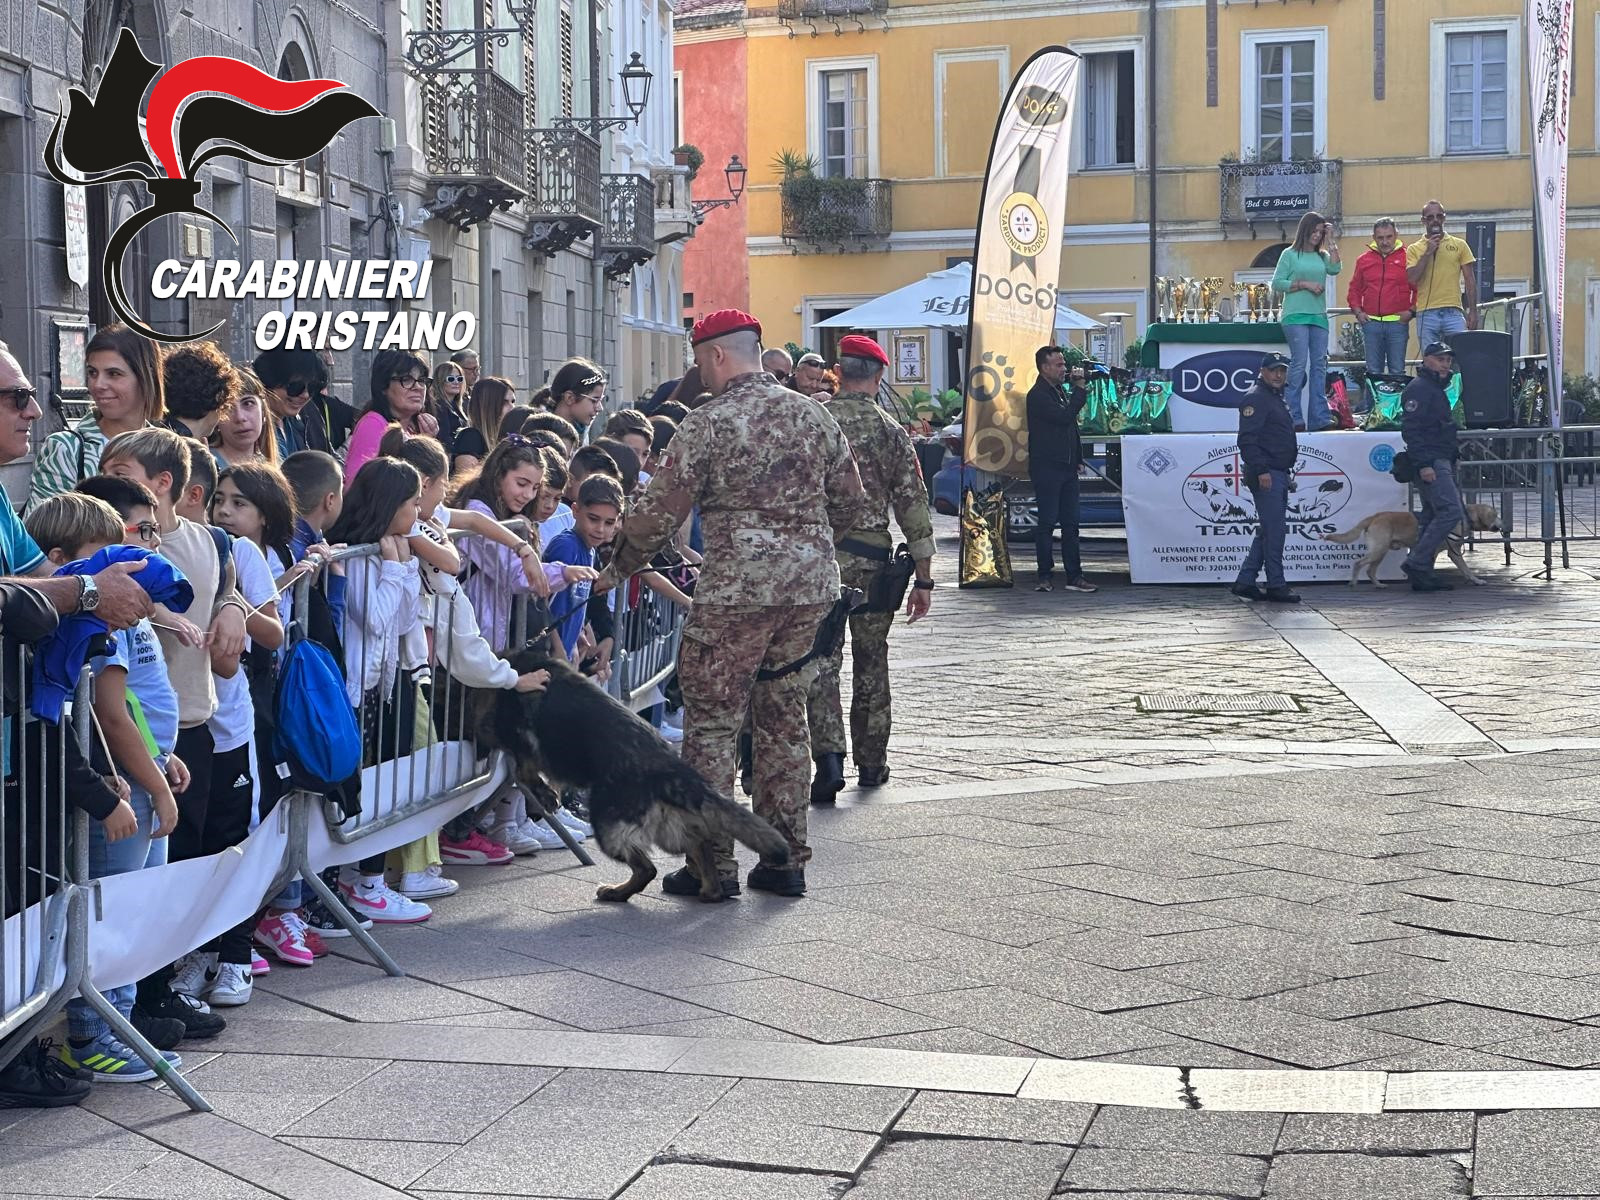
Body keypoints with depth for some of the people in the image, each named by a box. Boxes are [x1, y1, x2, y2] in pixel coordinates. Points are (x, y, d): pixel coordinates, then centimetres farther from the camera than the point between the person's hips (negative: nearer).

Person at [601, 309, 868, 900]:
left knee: (712, 722, 3)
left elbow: (660, 513, -7)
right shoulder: (813, 415, 9)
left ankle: (713, 866, 4)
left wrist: (617, 568, 9)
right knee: (785, 718, 15)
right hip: (811, 586, 6)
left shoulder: (708, 423, -8)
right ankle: (785, 860, 17)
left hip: (737, 590, -6)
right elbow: (851, 501, 15)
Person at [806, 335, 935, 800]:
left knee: (821, 658, 1)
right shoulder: (891, 431, -2)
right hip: (871, 559, 0)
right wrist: (923, 578, 1)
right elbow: (914, 505, -3)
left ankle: (828, 755, -15)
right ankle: (871, 762, 21)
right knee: (871, 659, 14)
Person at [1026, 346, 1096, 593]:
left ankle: (1074, 576, 6)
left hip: (1067, 467, 8)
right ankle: (1046, 576, 1)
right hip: (1046, 468, -8)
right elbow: (1064, 416, -21)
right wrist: (1079, 388, -13)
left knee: (1070, 523, 5)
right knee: (1047, 522, -4)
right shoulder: (1038, 395, -10)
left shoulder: (1060, 390, 18)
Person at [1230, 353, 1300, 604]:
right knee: (1274, 530, -8)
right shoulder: (1256, 398, -11)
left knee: (1268, 531, 11)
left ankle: (1245, 582, 14)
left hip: (1278, 474, 11)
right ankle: (1276, 586, -4)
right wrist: (1261, 470, -25)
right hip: (1266, 475, -11)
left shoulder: (1276, 398, 21)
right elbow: (1247, 439, -20)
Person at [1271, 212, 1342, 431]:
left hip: (1319, 317, 5)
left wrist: (1331, 241, 1)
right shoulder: (1290, 254, 4)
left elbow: (1334, 269, -4)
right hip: (1296, 316, -5)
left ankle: (1319, 418, 0)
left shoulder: (1322, 256, 16)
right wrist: (1304, 284, -10)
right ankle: (1293, 417, -11)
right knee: (1299, 362, -12)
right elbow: (1277, 284, -1)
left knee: (1319, 365, 0)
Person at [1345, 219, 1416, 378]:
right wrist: (1358, 311, 5)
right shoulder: (1364, 260, 12)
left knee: (1397, 371, -2)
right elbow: (1354, 289, 18)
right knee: (1373, 371, 4)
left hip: (1398, 322, -3)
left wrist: (1412, 311, -7)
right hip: (1371, 322, 3)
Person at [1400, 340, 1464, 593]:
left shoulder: (1436, 388, 22)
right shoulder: (1419, 388, -10)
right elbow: (1410, 429, -18)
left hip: (1441, 462, 11)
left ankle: (1422, 574, 10)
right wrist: (1423, 465, -24)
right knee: (1451, 511, -18)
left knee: (1432, 516, 9)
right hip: (1431, 463, -11)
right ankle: (1417, 562, -17)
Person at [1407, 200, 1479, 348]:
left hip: (1453, 312, 0)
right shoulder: (1414, 249, 9)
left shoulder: (1459, 245, 11)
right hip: (1426, 314, 0)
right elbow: (1412, 278, -5)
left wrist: (1473, 311, 3)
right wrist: (1428, 253, -8)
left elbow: (1470, 280, 10)